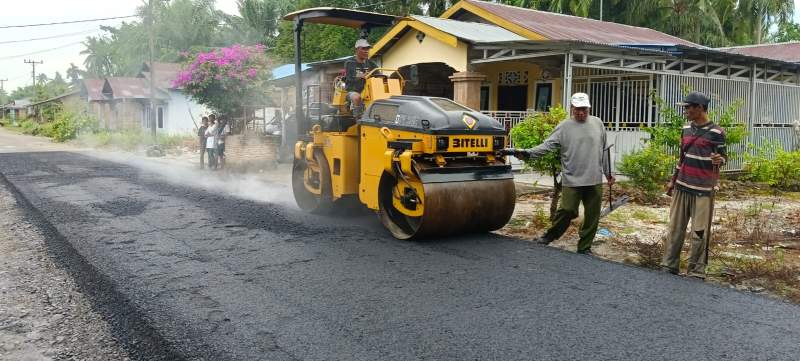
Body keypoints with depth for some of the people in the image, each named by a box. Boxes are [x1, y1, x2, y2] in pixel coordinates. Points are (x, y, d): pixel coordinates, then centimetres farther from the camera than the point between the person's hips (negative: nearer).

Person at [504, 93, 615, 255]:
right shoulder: (564, 126, 1)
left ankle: (584, 247, 19)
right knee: (567, 211, -8)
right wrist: (527, 153, -20)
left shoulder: (597, 123, 10)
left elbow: (603, 151, 16)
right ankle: (550, 236, 16)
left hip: (595, 181, 3)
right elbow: (546, 146, -6)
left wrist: (608, 173, 18)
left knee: (592, 216, 6)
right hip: (572, 180, -3)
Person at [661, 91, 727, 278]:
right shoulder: (686, 129, 10)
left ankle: (696, 272, 6)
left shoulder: (716, 132, -8)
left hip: (703, 189, -6)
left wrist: (719, 160, -27)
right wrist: (673, 180, 19)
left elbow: (723, 156, -3)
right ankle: (669, 265, 14)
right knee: (675, 228, 7)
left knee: (699, 232, -3)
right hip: (682, 186, 6)